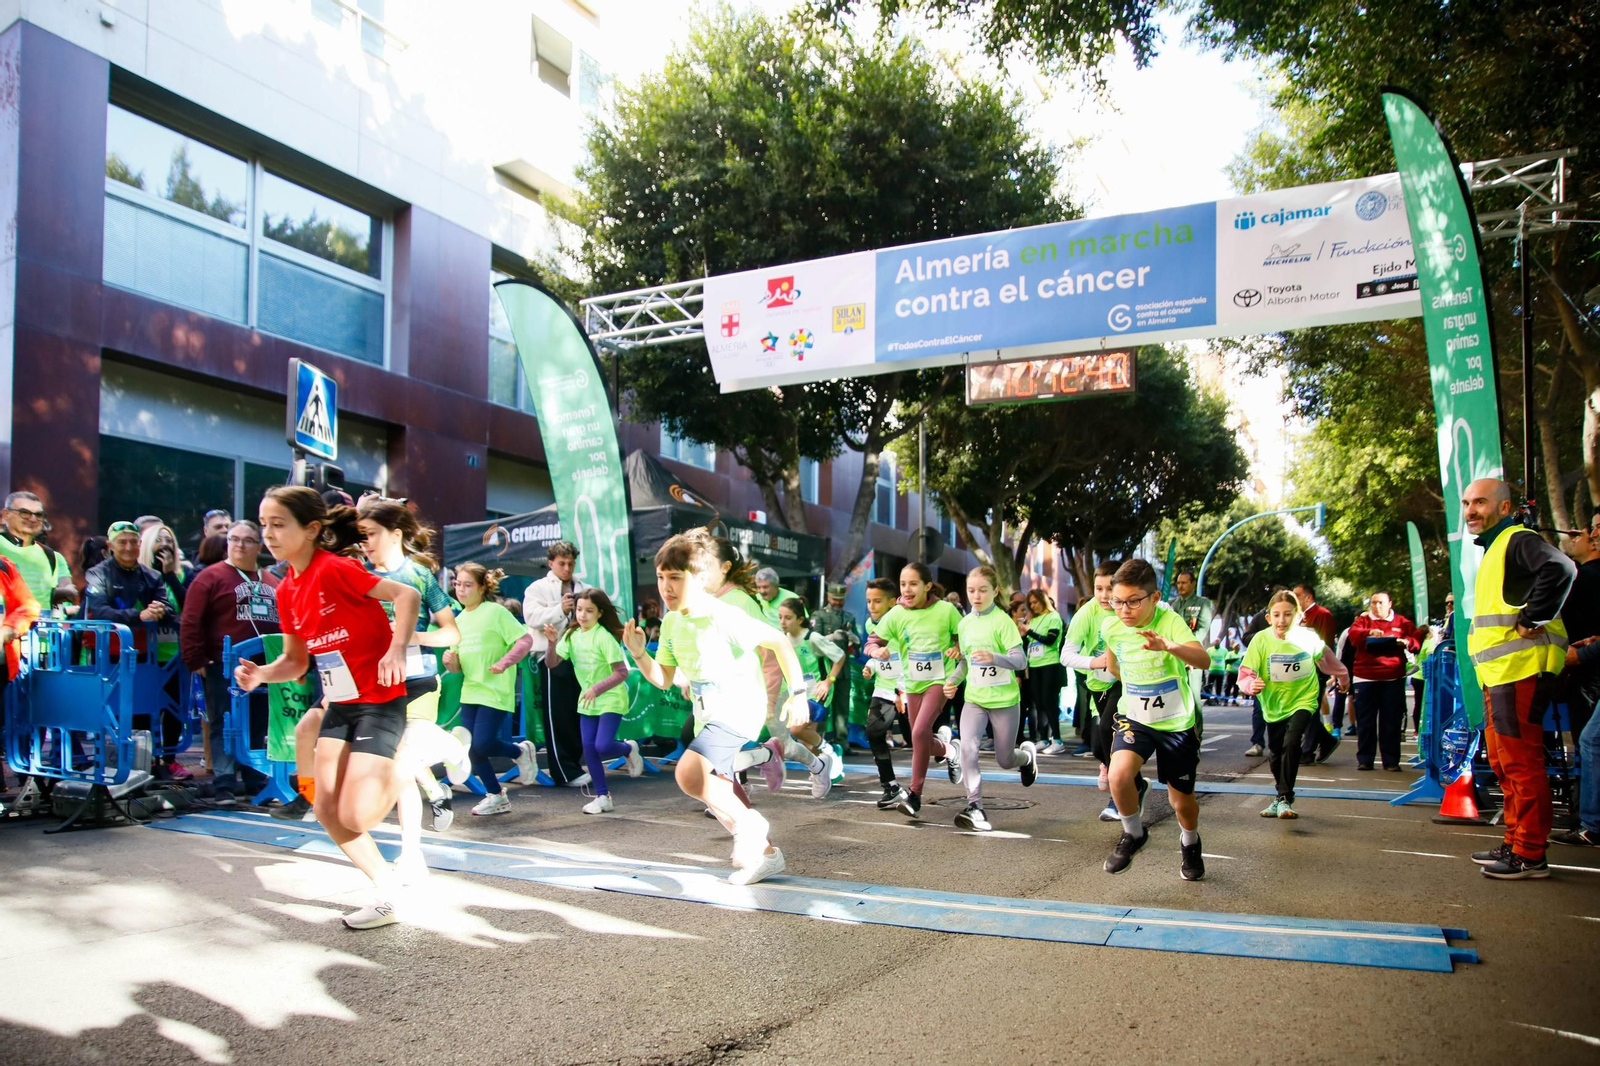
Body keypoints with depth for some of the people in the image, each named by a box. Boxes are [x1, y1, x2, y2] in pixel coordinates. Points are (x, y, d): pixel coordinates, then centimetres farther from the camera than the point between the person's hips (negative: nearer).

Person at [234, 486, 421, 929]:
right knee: (327, 810, 3)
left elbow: (407, 594, -22)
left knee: (356, 815, -14)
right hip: (339, 705, 8)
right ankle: (385, 889, 17)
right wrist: (260, 674, -6)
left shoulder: (335, 569, -19)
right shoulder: (286, 591, 6)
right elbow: (296, 660, 13)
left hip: (379, 701, -8)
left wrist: (396, 649, -32)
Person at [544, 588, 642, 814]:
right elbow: (551, 662, -3)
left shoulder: (604, 637, -18)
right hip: (587, 701, 6)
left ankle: (629, 748, 15)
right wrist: (552, 642, -20)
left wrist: (596, 689, -26)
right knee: (589, 749, 2)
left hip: (611, 699, -6)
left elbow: (622, 673, -20)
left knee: (602, 746, -18)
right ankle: (602, 796, 13)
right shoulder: (572, 635, 1)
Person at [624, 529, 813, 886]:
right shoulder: (672, 621, 2)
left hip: (739, 709, -9)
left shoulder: (724, 616, -22)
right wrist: (638, 653, -9)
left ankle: (747, 823, -5)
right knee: (720, 798, 16)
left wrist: (797, 693, -17)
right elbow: (662, 679, 8)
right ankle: (764, 854, 36)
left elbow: (779, 642, -17)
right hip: (707, 715, 9)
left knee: (687, 773, -27)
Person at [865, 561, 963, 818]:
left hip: (939, 680, -4)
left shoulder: (946, 610, -12)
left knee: (920, 732, -21)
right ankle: (946, 749, 48)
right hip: (913, 683, 4)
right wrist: (878, 650, -29)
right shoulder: (896, 614, -8)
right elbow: (871, 642, -6)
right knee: (921, 741, 11)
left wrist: (958, 648, -19)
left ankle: (915, 794, -7)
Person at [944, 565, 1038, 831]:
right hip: (974, 699, 4)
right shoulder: (964, 623, 5)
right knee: (968, 748, -21)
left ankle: (1027, 754, 45)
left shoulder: (1002, 620, -13)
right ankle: (976, 808, -16)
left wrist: (993, 657, -37)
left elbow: (1021, 660, -19)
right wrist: (953, 679, 0)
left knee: (1004, 760, 9)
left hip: (1004, 700, -4)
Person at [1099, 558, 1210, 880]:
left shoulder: (1169, 622, -24)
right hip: (1135, 718, 2)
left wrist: (1168, 646, -60)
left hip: (1177, 723, -2)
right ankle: (1133, 834, 3)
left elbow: (1202, 659, -42)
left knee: (1181, 799, 10)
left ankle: (1190, 843, 45)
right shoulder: (1111, 627, -11)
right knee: (1119, 773, -25)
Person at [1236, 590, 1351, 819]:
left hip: (1302, 701, -2)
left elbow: (1325, 658, 7)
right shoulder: (1261, 639, -18)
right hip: (1274, 705, 2)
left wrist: (1342, 677, 24)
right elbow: (1245, 674, -21)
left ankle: (1285, 799, -14)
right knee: (1276, 755, 14)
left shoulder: (1307, 638, -15)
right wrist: (1251, 684, -44)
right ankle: (1282, 798, 38)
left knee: (1291, 743, -24)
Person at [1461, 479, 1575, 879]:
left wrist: (1532, 619, -25)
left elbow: (1560, 569, -30)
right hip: (1499, 671, 11)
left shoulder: (1518, 541, -10)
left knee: (1520, 762, -7)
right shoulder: (1493, 550, 22)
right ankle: (1516, 843, 24)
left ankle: (1530, 854, -2)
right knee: (1503, 761, 16)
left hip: (1521, 668, -11)